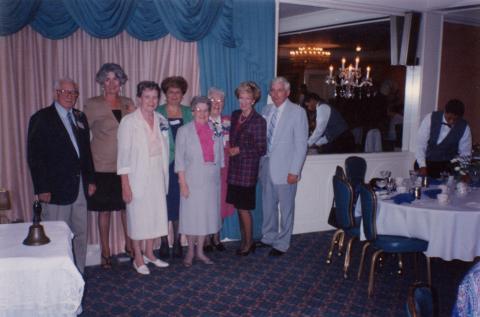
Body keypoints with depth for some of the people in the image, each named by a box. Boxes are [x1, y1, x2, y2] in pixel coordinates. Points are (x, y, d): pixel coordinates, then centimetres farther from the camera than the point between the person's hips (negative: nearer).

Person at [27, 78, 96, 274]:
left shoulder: (80, 117, 13)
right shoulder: (42, 118, -5)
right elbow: (34, 156, -9)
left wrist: (90, 179, 11)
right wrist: (42, 189, -13)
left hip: (80, 187, 6)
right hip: (56, 189, -6)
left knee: (80, 235, 11)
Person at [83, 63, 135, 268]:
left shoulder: (128, 104, 9)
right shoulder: (92, 105, -2)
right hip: (103, 166, -3)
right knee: (104, 210, 5)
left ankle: (129, 246, 25)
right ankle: (105, 252, 19)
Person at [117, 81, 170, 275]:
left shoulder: (161, 120, 4)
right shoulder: (129, 121, -11)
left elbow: (164, 149, 10)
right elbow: (123, 154, -12)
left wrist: (164, 177, 7)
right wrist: (125, 185, -14)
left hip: (157, 175, 5)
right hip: (137, 176, -5)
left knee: (155, 213, 13)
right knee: (137, 216, 5)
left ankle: (149, 253, 31)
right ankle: (138, 258, 22)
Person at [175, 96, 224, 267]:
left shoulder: (216, 131, 6)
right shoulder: (184, 131, -2)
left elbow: (220, 156, 11)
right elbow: (179, 159, -5)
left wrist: (218, 177, 5)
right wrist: (182, 182, -11)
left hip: (211, 181, 3)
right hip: (192, 181, -3)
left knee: (207, 214, 8)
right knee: (191, 215, 3)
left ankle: (200, 251, 22)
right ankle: (190, 251, 21)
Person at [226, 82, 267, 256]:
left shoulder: (259, 121, -10)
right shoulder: (235, 115, 9)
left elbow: (261, 149, -11)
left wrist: (240, 150, -13)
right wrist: (230, 148, 7)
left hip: (248, 169, -6)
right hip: (234, 168, 6)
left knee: (244, 208, 1)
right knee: (238, 206, 11)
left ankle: (249, 243, 18)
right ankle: (244, 240, 25)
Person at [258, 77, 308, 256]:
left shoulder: (297, 112, -8)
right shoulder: (267, 110, 8)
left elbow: (301, 144, -11)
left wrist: (294, 171, -14)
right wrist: (260, 163, 8)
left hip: (285, 170, -5)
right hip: (266, 166, 5)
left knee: (286, 208, 6)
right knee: (268, 205, 17)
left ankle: (281, 244, 20)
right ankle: (268, 237, 34)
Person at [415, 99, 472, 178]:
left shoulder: (464, 128, -8)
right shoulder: (431, 118, -11)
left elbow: (465, 154, -1)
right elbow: (420, 144, -11)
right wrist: (422, 166, -17)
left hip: (446, 166, 0)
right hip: (426, 162, 0)